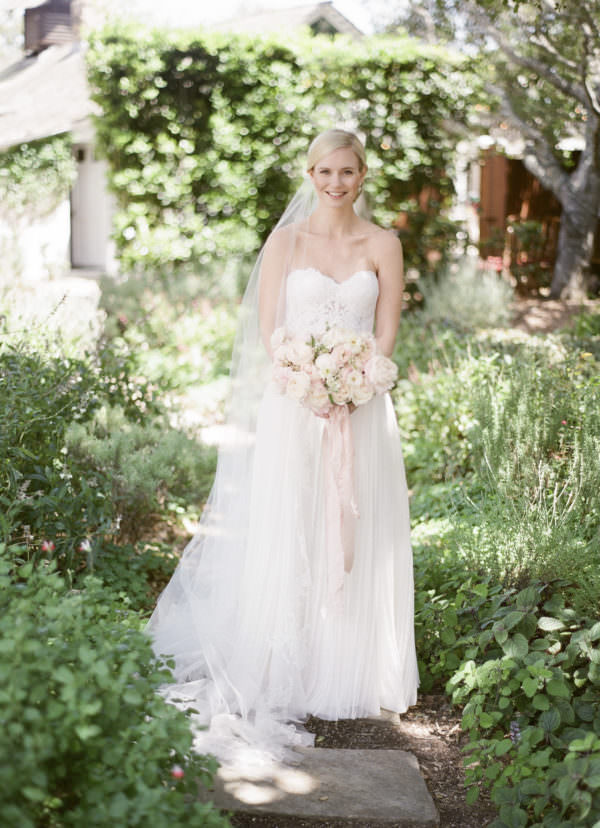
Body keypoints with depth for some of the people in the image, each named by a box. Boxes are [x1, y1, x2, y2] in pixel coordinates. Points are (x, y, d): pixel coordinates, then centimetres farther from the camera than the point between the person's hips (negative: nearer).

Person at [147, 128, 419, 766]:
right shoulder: (286, 240, 5)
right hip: (291, 403, -1)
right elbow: (267, 329, 0)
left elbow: (387, 333, 3)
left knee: (353, 538, 3)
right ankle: (280, 674, 9)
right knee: (284, 537, -1)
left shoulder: (382, 245, 7)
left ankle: (344, 673, 15)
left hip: (360, 407, 1)